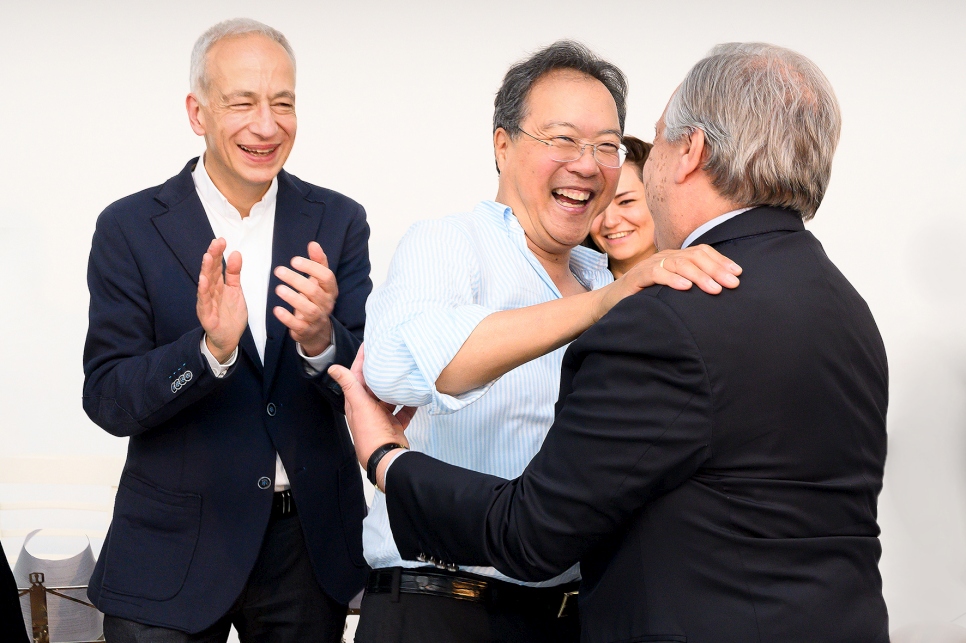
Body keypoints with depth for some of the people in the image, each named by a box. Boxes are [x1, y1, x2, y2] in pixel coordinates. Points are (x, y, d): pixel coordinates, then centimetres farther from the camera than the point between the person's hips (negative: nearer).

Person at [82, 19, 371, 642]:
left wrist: (319, 338, -27)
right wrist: (211, 347, -28)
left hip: (312, 544, 2)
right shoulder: (130, 228, -6)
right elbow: (107, 401, -11)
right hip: (174, 552, -2)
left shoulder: (338, 222, -1)